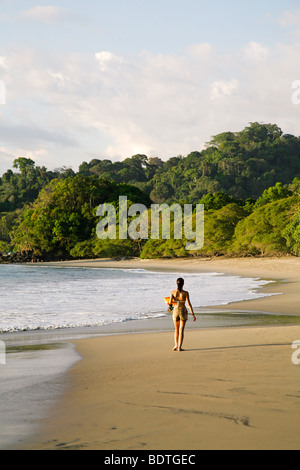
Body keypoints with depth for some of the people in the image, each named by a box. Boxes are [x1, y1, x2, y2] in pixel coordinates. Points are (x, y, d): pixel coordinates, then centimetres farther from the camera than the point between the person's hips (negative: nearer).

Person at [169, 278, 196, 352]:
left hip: (175, 311, 2)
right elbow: (189, 304, -14)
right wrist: (193, 314, -11)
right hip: (183, 311, -2)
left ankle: (176, 345, 11)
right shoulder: (185, 293, -9)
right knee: (181, 330, 2)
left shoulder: (173, 292, -3)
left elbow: (170, 302, -10)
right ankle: (179, 347, -2)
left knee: (176, 329, 20)